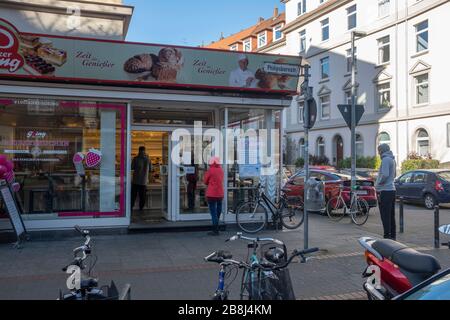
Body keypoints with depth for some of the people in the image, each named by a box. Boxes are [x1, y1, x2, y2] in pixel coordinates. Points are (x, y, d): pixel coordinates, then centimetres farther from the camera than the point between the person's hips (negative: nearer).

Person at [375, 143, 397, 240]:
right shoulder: (392, 159, 18)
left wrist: (378, 183, -9)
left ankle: (387, 236, -5)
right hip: (392, 189, 10)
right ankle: (393, 235, 19)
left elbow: (385, 174, -24)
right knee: (391, 215, 13)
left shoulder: (386, 159, -13)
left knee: (385, 215, -7)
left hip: (385, 191, -10)